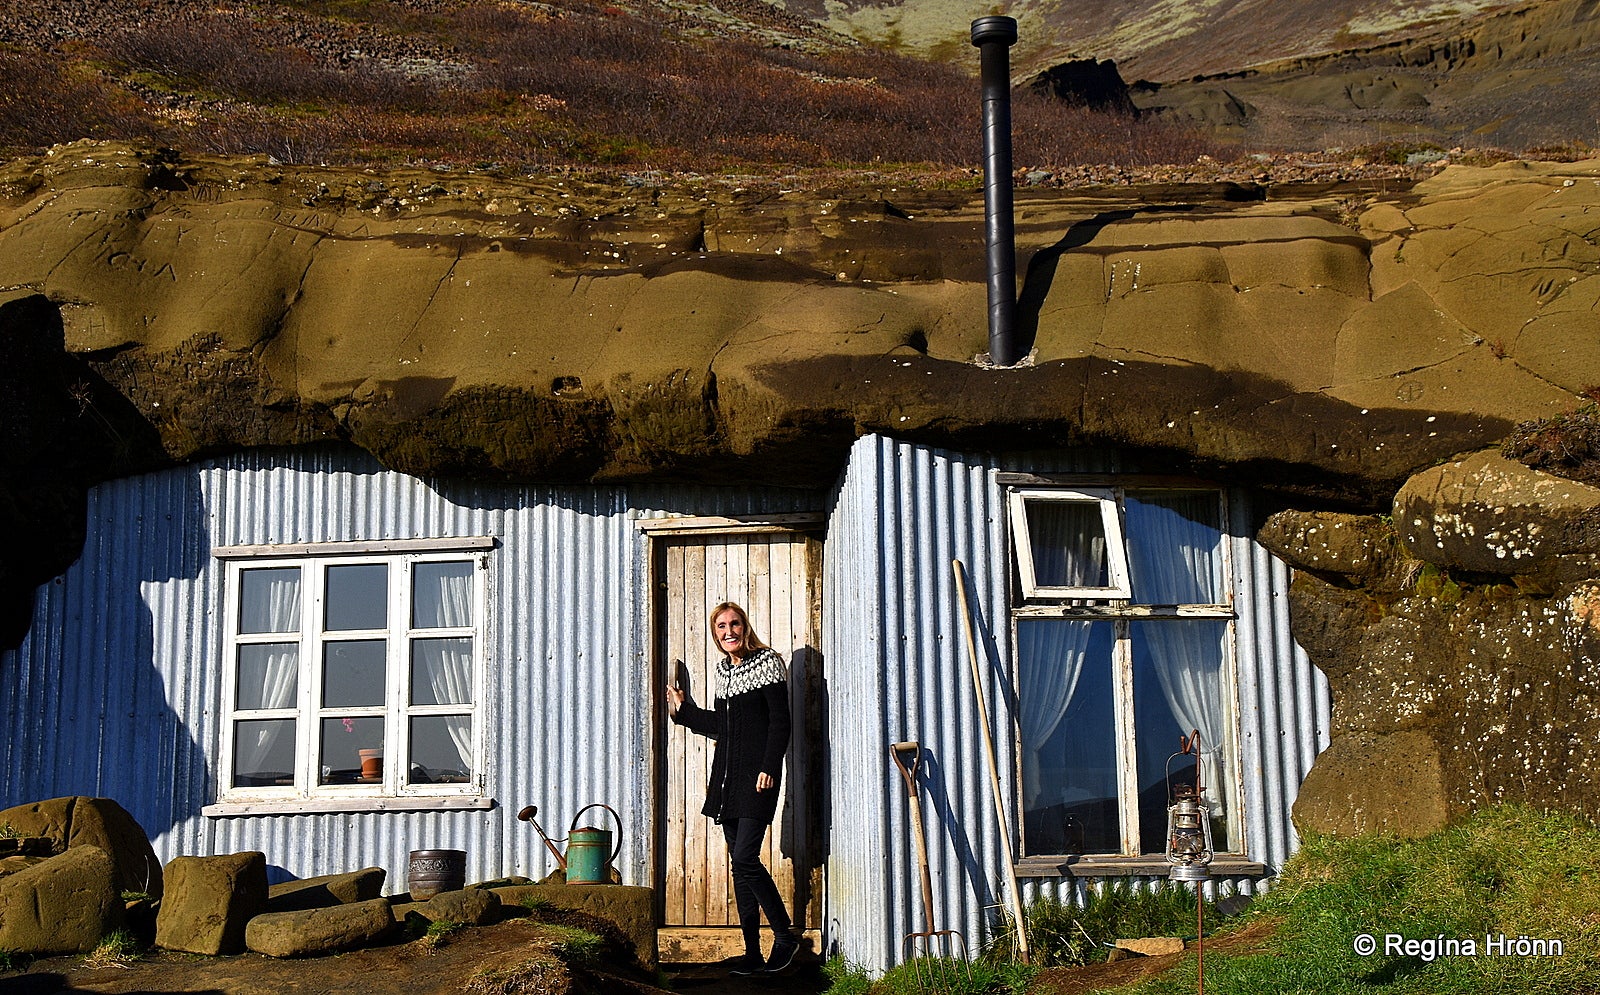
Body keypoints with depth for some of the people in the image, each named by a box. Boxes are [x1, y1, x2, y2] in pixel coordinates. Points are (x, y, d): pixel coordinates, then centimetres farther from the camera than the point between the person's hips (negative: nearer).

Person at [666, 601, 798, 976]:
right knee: (739, 864, 6)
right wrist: (684, 710, 21)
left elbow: (780, 721, -10)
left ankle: (785, 936, 0)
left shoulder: (767, 662, -5)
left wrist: (769, 768, -17)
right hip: (727, 776, 7)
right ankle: (752, 953, 10)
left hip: (757, 775, -7)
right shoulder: (724, 669, 15)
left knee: (744, 857, -15)